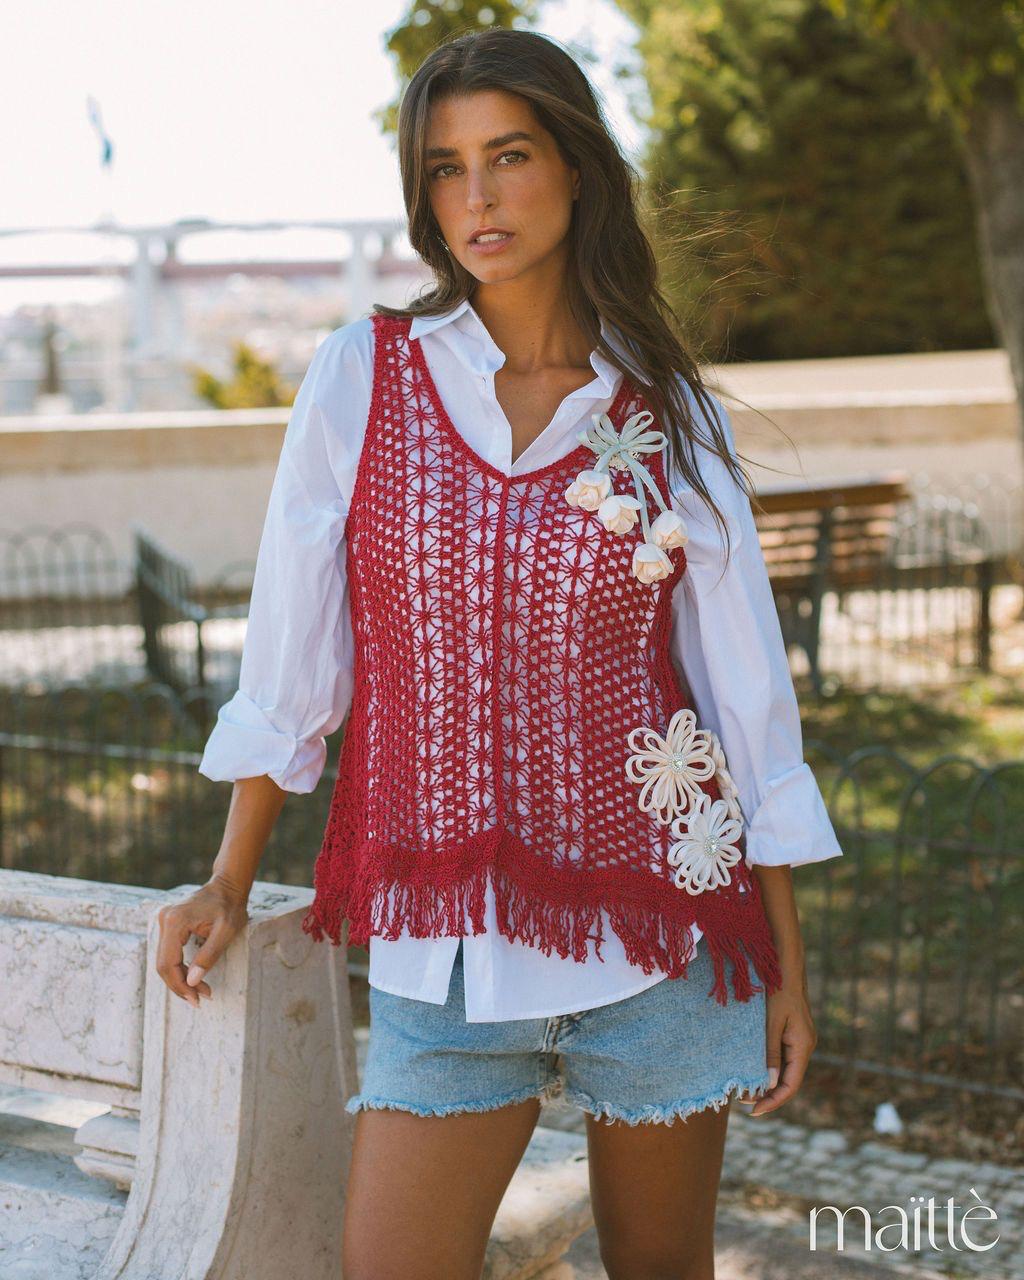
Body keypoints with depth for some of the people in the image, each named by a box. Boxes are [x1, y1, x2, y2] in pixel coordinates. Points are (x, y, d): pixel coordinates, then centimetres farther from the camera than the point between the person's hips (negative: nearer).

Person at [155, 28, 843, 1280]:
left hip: (660, 915, 1)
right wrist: (228, 883, 7)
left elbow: (749, 687, 4)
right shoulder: (361, 376, -1)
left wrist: (787, 960, 4)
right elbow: (291, 655, 4)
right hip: (444, 942, 0)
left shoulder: (671, 413, 1)